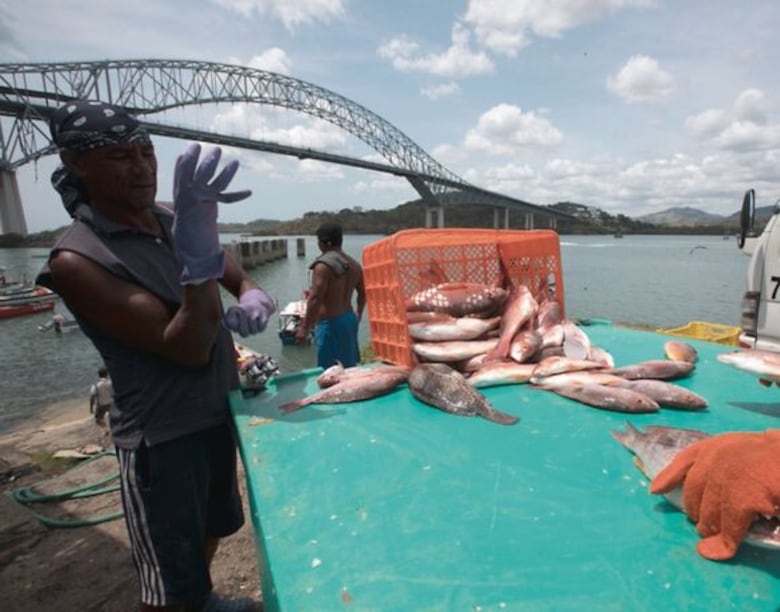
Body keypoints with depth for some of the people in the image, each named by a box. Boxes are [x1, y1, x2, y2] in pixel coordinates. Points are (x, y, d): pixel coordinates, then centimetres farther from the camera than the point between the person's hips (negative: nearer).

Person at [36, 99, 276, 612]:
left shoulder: (171, 223, 0)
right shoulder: (77, 260, -22)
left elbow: (228, 267, 17)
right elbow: (187, 350, -27)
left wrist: (252, 294, -7)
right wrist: (198, 253, -41)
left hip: (218, 413, 8)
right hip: (163, 438, -7)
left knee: (213, 529, 30)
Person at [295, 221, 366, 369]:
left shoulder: (323, 265, -16)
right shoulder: (354, 264, 9)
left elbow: (315, 299, -21)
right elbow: (363, 294, 19)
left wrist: (305, 327, -16)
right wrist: (358, 316, 34)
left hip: (330, 324, -8)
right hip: (350, 320, 9)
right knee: (348, 367, 18)